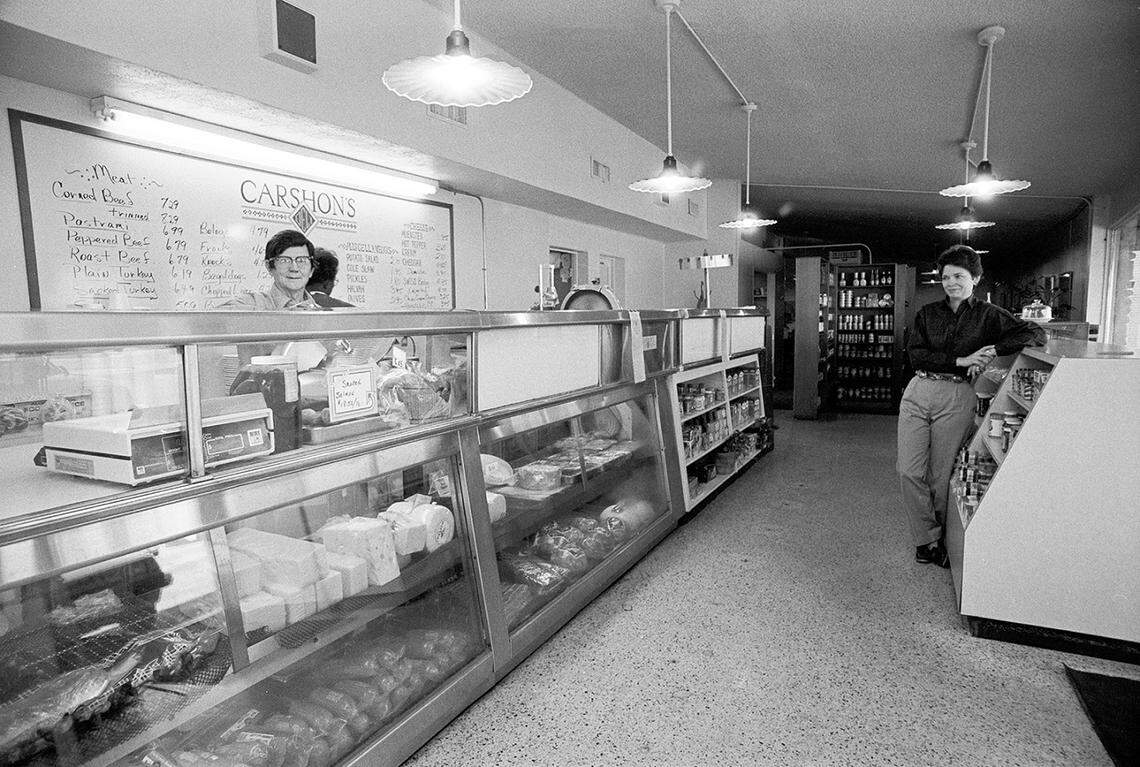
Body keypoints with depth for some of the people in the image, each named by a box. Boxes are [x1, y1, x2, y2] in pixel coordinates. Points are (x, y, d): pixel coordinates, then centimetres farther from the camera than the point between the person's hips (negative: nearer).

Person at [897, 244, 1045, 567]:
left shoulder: (987, 315, 6)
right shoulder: (927, 313, 11)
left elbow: (1036, 334, -3)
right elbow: (915, 355, -1)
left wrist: (993, 351, -15)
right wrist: (959, 361, -13)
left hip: (957, 398, -2)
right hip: (918, 391, 2)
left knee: (940, 477, 1)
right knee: (909, 471, -3)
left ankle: (942, 538, 22)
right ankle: (927, 540, 11)